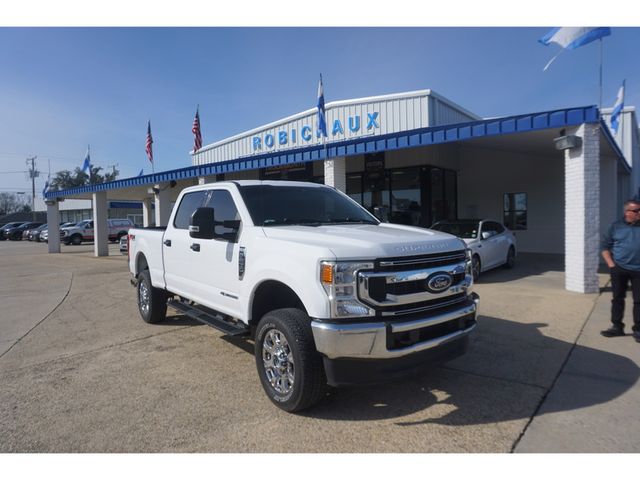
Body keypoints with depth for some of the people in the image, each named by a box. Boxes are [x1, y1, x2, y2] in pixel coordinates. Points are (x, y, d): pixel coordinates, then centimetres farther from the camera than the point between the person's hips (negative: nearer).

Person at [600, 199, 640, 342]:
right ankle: (617, 326, 18)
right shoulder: (616, 226, 3)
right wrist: (610, 264, -4)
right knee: (617, 299, 8)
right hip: (619, 269, 0)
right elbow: (605, 246, 6)